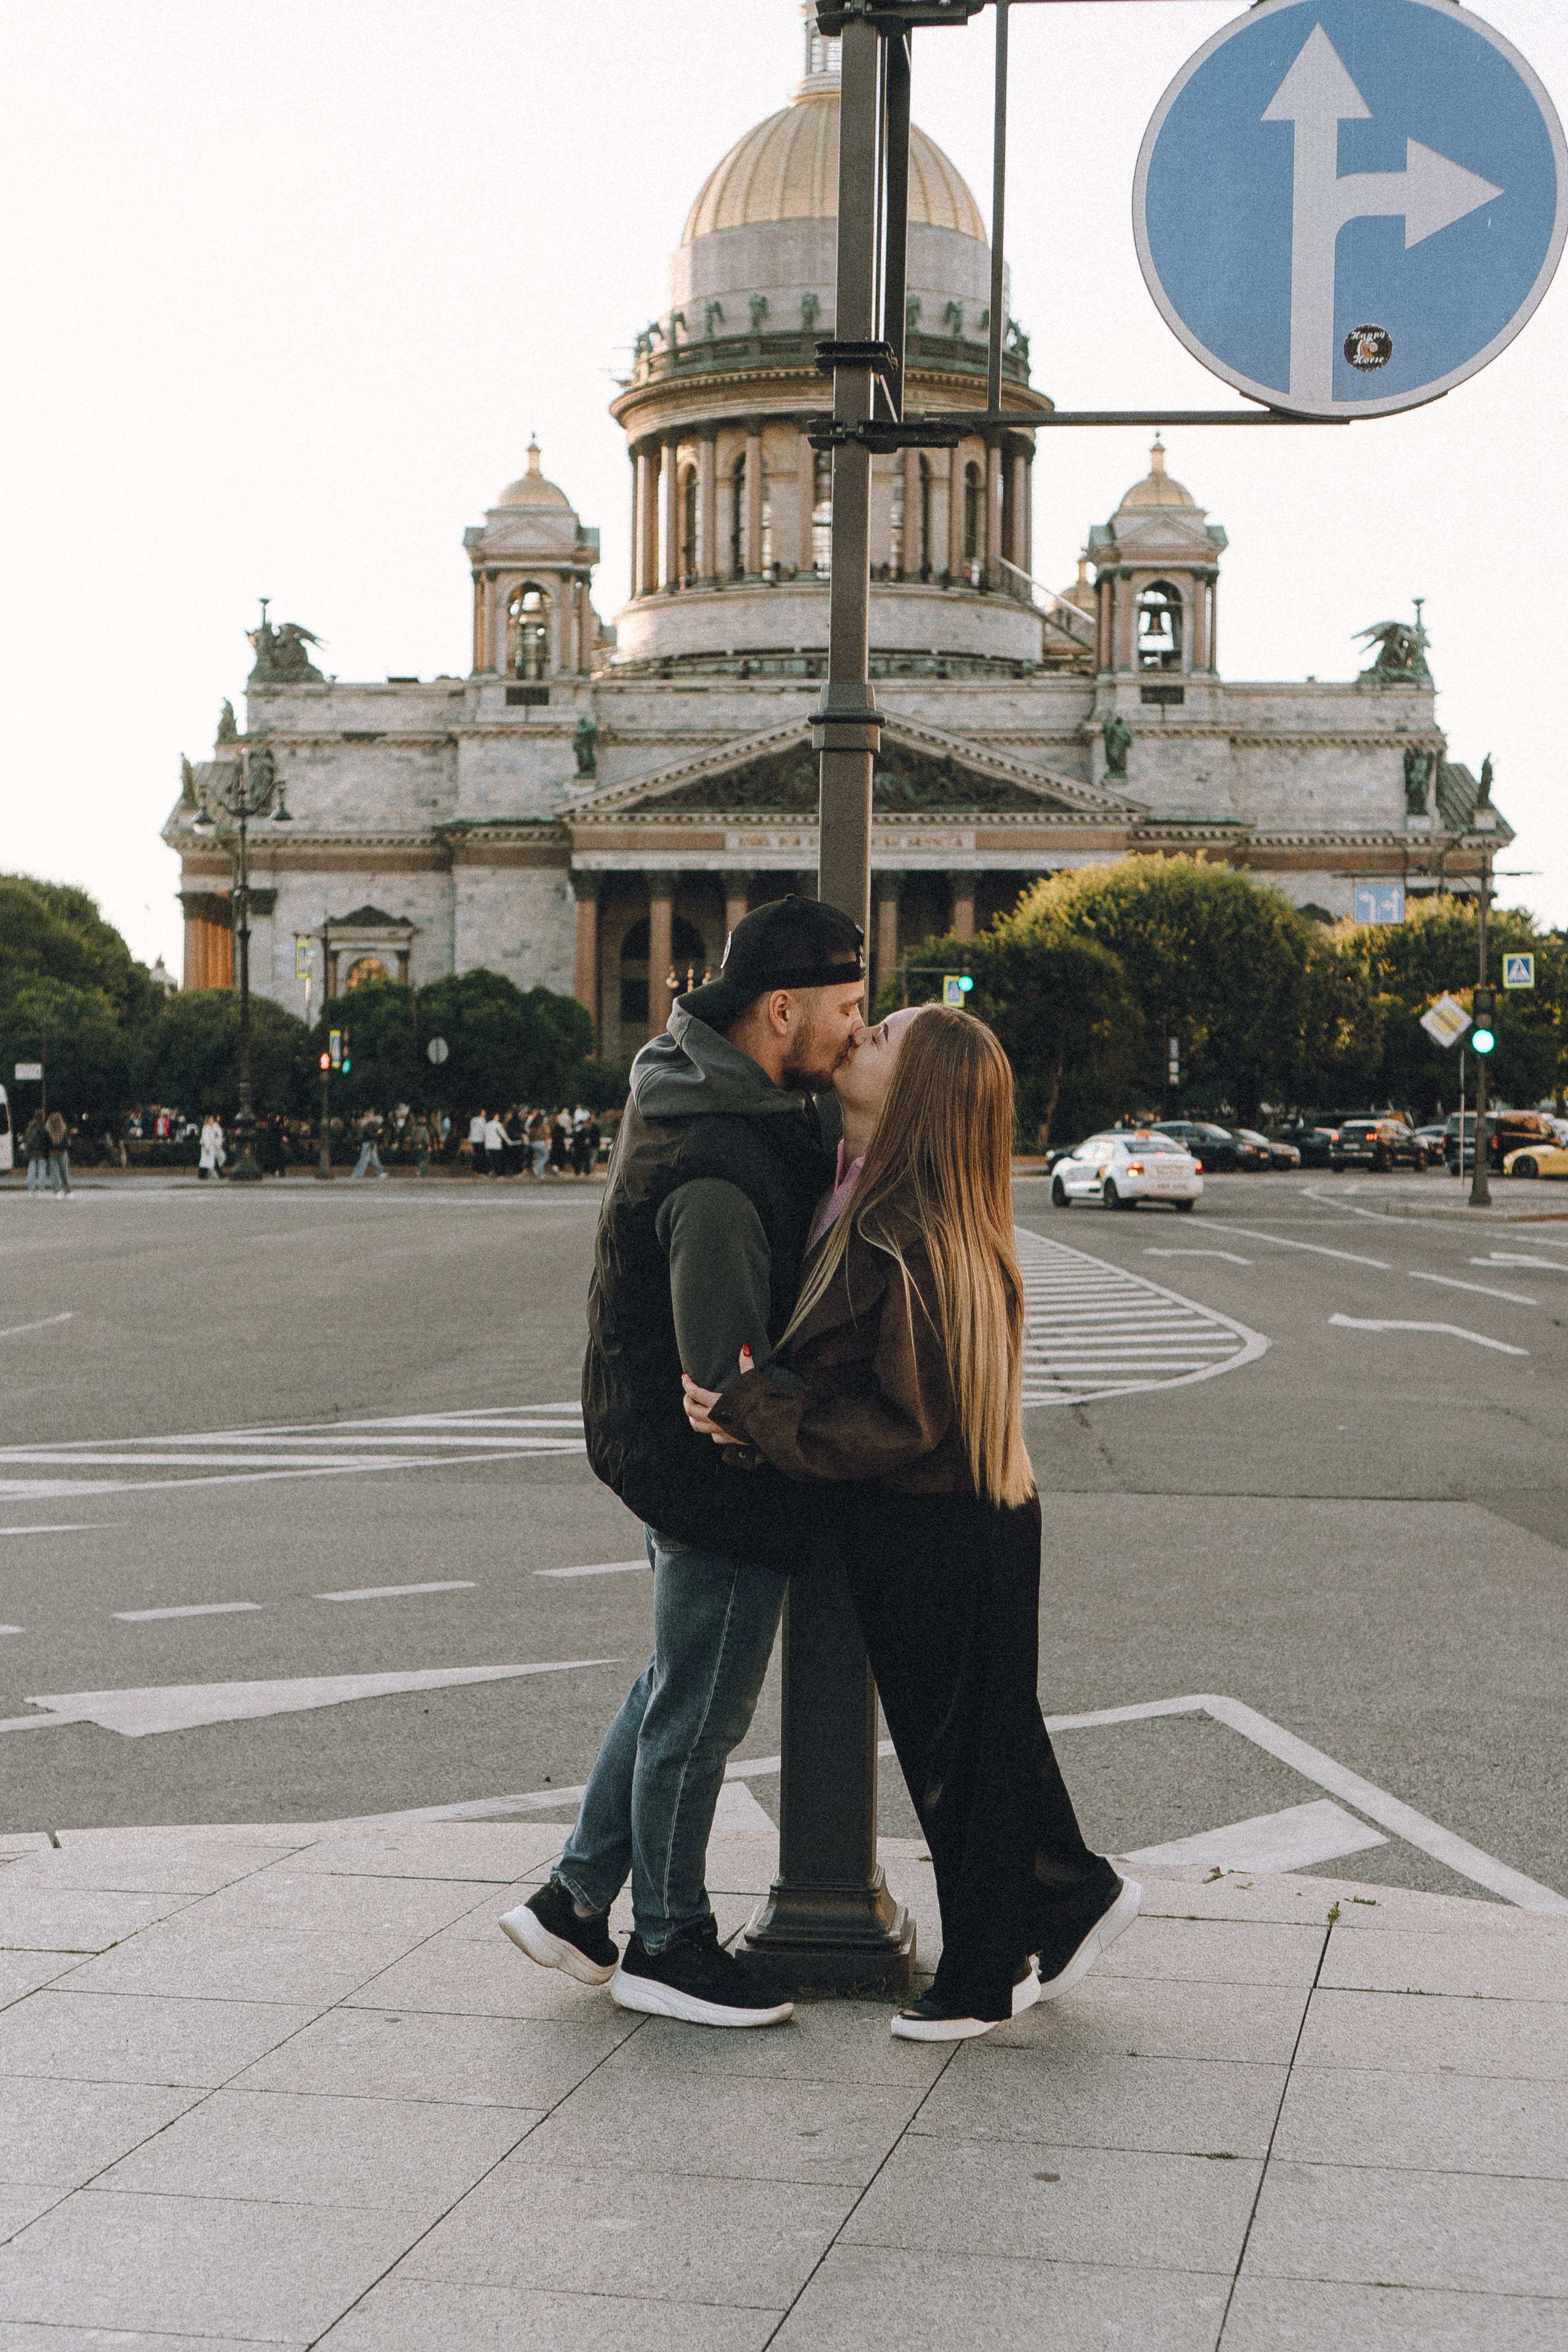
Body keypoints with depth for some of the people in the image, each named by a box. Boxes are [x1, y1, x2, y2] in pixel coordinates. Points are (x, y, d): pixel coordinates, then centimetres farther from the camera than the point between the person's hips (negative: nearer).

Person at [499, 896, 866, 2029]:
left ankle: (574, 1902, 31)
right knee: (700, 1711, 5)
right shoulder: (718, 1169, -28)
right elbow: (731, 1377, -26)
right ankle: (668, 1947, 21)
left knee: (678, 1685, 22)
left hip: (666, 1454, 10)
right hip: (719, 1478, -10)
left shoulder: (716, 1091, 4)